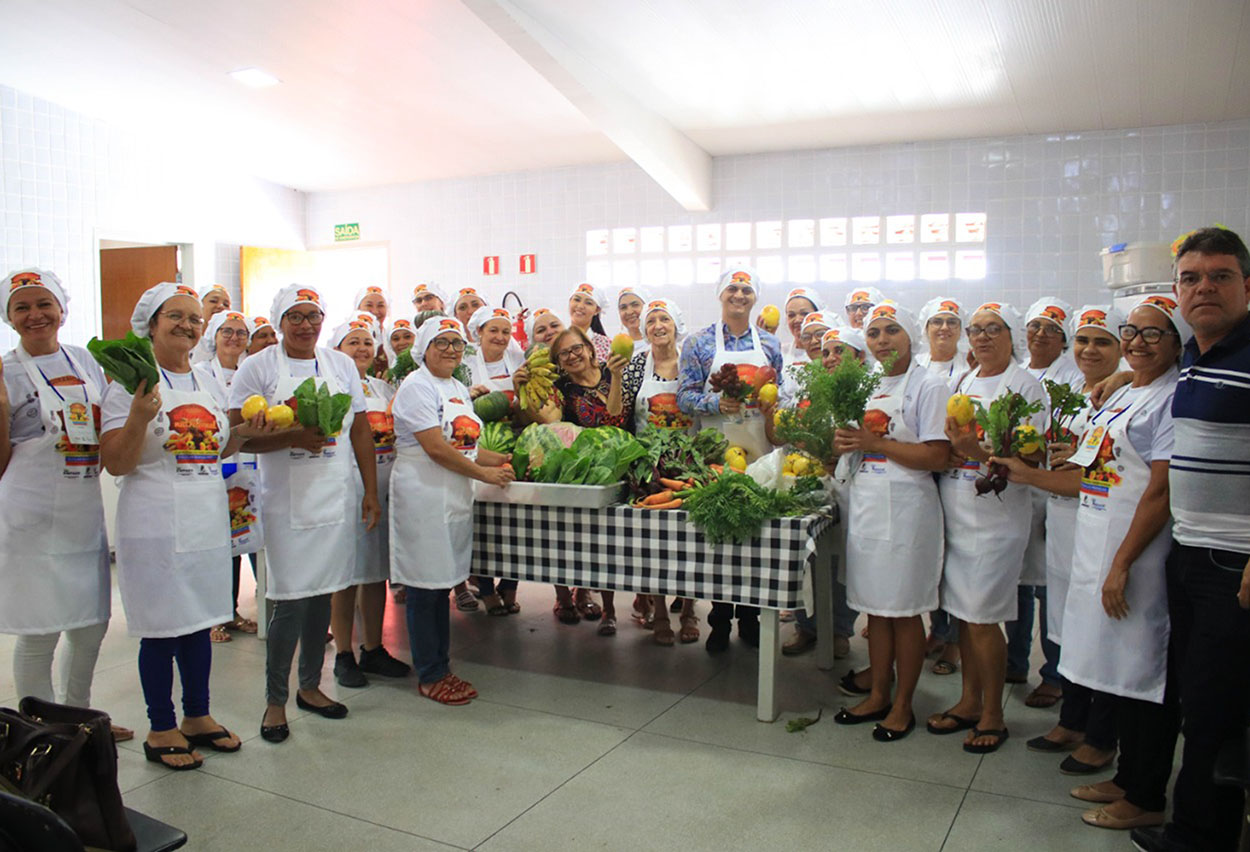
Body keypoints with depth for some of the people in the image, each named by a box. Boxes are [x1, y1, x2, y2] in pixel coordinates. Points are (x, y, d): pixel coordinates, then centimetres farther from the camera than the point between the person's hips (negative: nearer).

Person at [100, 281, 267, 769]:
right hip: (156, 524, -6)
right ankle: (161, 729, 18)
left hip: (208, 521, 6)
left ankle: (198, 716, 29)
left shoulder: (208, 382, 11)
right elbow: (116, 464, -12)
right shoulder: (131, 382, -8)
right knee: (162, 627, 2)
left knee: (200, 621, 15)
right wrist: (138, 416, -27)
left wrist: (244, 433, 2)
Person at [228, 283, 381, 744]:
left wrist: (371, 491, 9)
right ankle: (275, 700, 12)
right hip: (288, 502, -4)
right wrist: (292, 437, -21)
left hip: (337, 496, 4)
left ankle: (310, 685, 28)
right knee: (291, 599, -5)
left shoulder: (341, 364, 11)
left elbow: (361, 431, 13)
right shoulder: (258, 368, -2)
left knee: (323, 593, 12)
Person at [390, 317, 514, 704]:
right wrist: (485, 473, -12)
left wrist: (502, 461, 5)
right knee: (425, 589, -1)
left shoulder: (459, 389, 17)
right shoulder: (416, 386, -9)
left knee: (442, 586, 14)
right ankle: (429, 677, 9)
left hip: (455, 498, 8)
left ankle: (440, 668, 23)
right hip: (423, 497, -8)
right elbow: (436, 448, -17)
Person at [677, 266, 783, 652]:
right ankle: (720, 621, 13)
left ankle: (750, 617, 20)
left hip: (760, 449, 2)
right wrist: (718, 402, -17)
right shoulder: (699, 342, 3)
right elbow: (685, 395, -2)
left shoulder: (769, 343, 11)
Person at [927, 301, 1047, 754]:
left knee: (983, 617, -3)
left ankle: (992, 714, 12)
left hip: (996, 515, -6)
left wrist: (976, 449, -27)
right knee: (963, 612, 11)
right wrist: (953, 446, -4)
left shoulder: (1024, 385, -5)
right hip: (956, 510, 6)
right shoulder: (963, 382, 14)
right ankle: (969, 701, 25)